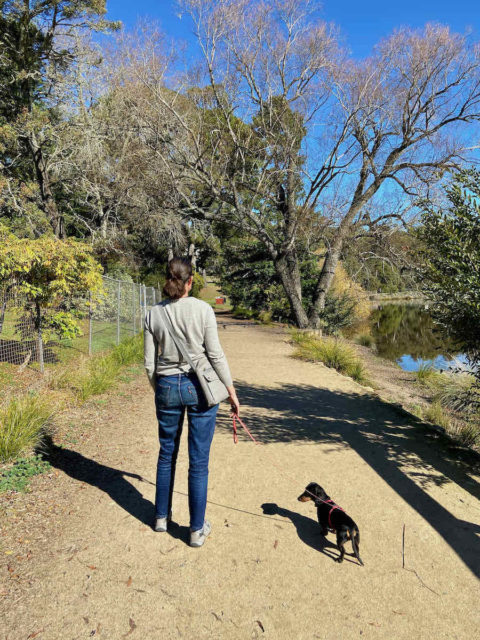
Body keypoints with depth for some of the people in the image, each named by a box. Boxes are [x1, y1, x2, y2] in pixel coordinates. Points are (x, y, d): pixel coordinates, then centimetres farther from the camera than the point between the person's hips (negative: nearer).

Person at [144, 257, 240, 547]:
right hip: (199, 386, -3)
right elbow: (216, 355, -9)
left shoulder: (154, 314, -1)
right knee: (199, 461, 8)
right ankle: (198, 529, 20)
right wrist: (232, 391, 0)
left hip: (167, 386, 3)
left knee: (167, 454, 21)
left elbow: (150, 363, 2)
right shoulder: (203, 309, -10)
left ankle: (162, 516, 38)